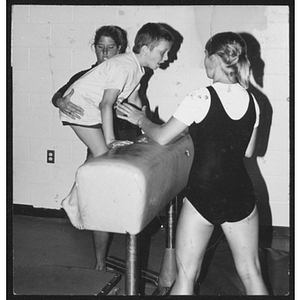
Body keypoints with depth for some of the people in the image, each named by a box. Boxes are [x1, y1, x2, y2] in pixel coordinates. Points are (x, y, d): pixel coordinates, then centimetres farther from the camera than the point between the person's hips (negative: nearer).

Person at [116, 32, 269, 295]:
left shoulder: (201, 98, -14)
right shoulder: (251, 101, 2)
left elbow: (161, 137, -6)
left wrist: (141, 119, 13)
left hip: (203, 194, -5)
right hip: (241, 193, 5)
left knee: (186, 276, 7)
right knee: (251, 274, 15)